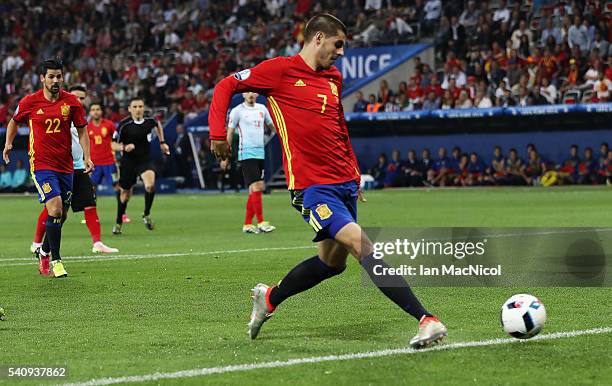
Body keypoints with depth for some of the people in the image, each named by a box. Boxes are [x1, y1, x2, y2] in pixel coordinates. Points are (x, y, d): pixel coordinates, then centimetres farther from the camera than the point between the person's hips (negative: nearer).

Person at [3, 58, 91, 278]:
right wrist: (8, 144, 6)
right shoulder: (29, 102, -5)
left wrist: (87, 158, -4)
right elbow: (14, 122, 15)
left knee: (61, 215, 10)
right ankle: (55, 260, -8)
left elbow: (82, 131, 6)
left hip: (65, 165, 4)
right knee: (55, 209, -19)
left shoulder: (72, 102, -1)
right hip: (41, 164, -4)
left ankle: (44, 252, 33)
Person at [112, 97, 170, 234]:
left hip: (146, 160, 1)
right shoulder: (124, 125, -14)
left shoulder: (149, 121, -5)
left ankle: (146, 215, -3)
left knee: (150, 185, -26)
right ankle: (118, 223, 32)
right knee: (125, 193, 11)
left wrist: (162, 142, 18)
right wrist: (124, 148, -25)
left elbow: (158, 124, 21)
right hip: (128, 162, -1)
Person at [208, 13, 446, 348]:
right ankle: (426, 319, -27)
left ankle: (269, 298, 38)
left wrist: (355, 174, 25)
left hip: (345, 183, 8)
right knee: (363, 246, -20)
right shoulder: (280, 70, -5)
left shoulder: (334, 78, 15)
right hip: (312, 186, -8)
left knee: (332, 262, 15)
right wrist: (218, 133, -10)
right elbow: (226, 86, 1)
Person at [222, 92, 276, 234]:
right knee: (256, 187, -13)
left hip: (260, 153, 6)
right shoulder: (237, 111, -1)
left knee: (255, 190, 6)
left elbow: (272, 126, 22)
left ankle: (247, 224, 13)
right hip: (246, 154, -6)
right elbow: (229, 133, 2)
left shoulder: (262, 109, 12)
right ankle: (261, 223, -12)